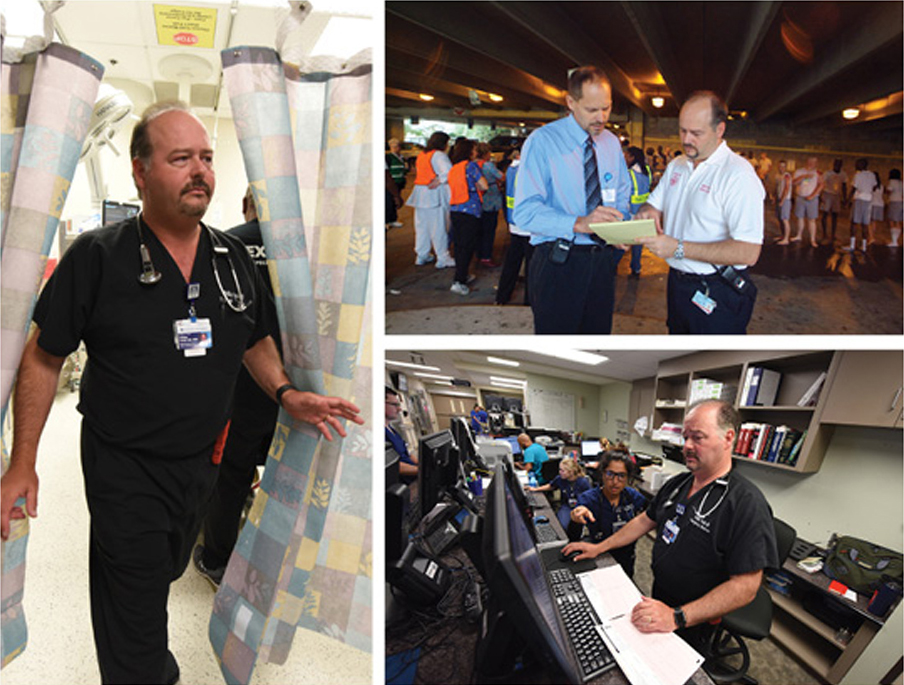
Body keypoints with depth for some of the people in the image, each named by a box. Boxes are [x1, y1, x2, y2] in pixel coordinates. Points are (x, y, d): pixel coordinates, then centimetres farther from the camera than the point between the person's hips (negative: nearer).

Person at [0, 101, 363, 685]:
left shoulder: (234, 257, 0)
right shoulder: (97, 257, -13)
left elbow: (256, 339, 12)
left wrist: (286, 393, -6)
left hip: (203, 462, 5)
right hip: (124, 469, -5)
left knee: (166, 577, 30)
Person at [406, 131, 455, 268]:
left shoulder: (422, 154, 14)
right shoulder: (439, 155, -10)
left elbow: (417, 172, 15)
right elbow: (448, 172, -24)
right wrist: (439, 181, -9)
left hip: (420, 193, 8)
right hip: (434, 195, -8)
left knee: (422, 226, 14)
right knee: (438, 227, -2)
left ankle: (421, 256, 22)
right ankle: (443, 259, 3)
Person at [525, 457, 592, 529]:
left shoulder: (583, 482, -15)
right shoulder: (560, 479, -5)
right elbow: (550, 486, 18)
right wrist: (535, 489, 13)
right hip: (567, 507, 3)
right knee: (562, 525, -28)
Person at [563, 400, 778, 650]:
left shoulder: (747, 505, -25)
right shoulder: (676, 484, 2)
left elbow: (745, 587, -28)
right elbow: (645, 520, 16)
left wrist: (677, 617, -33)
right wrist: (599, 547, 9)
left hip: (694, 623, -6)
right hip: (659, 598, 7)